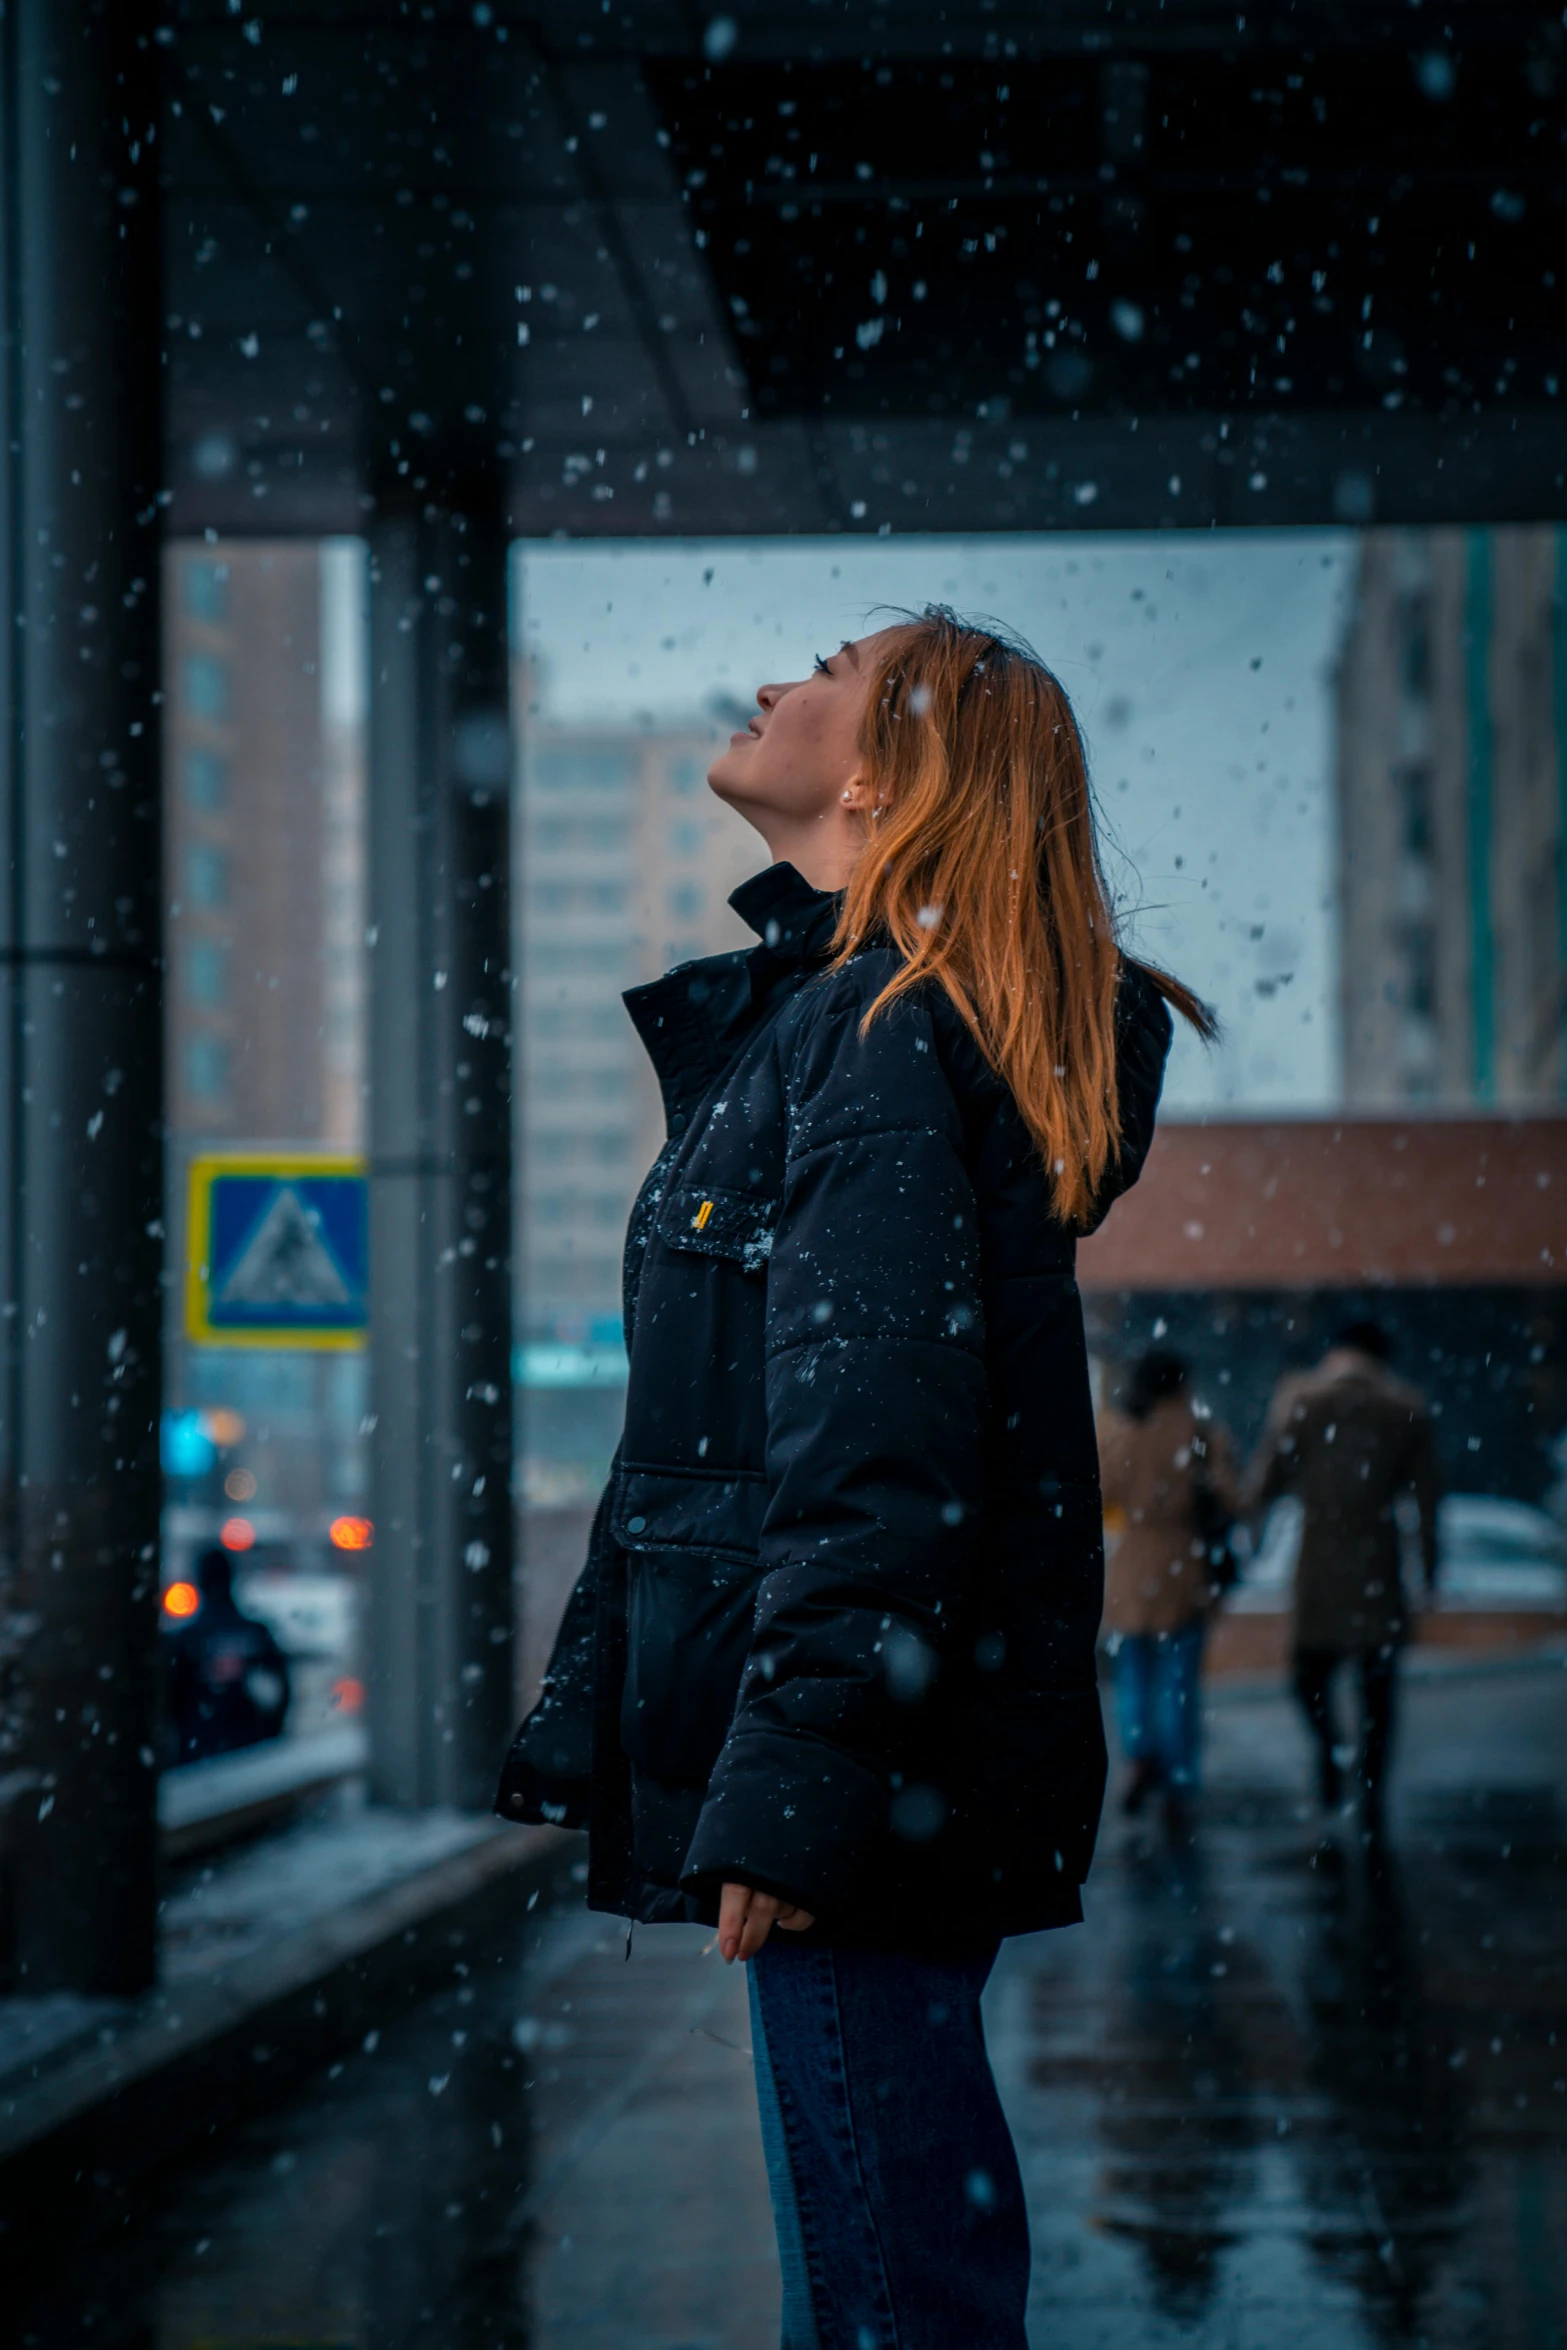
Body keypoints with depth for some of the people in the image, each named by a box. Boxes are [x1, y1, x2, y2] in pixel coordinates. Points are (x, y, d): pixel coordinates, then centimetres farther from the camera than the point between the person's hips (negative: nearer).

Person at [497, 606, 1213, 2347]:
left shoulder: (879, 1033, -11)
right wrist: (581, 1723, 24)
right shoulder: (785, 1025, 20)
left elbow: (877, 1444, -20)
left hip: (879, 1761, -10)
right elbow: (690, 1445, 23)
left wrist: (794, 1781, -24)